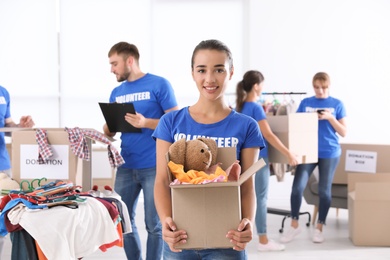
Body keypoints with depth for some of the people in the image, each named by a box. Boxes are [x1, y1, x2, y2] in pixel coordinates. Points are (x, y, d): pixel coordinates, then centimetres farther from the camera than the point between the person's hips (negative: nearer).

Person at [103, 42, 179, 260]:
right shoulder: (117, 92, 13)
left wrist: (145, 122, -22)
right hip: (126, 167, 6)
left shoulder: (159, 84, -5)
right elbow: (110, 130, 16)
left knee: (154, 224, 2)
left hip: (154, 166, -6)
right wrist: (106, 129, -7)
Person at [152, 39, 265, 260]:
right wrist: (166, 220, -19)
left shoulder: (246, 127, -1)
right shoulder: (171, 122, 0)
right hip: (180, 236, 1)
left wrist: (248, 223, -21)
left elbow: (247, 186, -2)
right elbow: (163, 181, -2)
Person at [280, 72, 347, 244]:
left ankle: (319, 228, 19)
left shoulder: (337, 104, 2)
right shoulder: (305, 103, 7)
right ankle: (294, 225, 7)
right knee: (297, 187, -9)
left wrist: (329, 117, -13)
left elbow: (343, 132, 1)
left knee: (324, 190, 4)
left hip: (329, 153, -1)